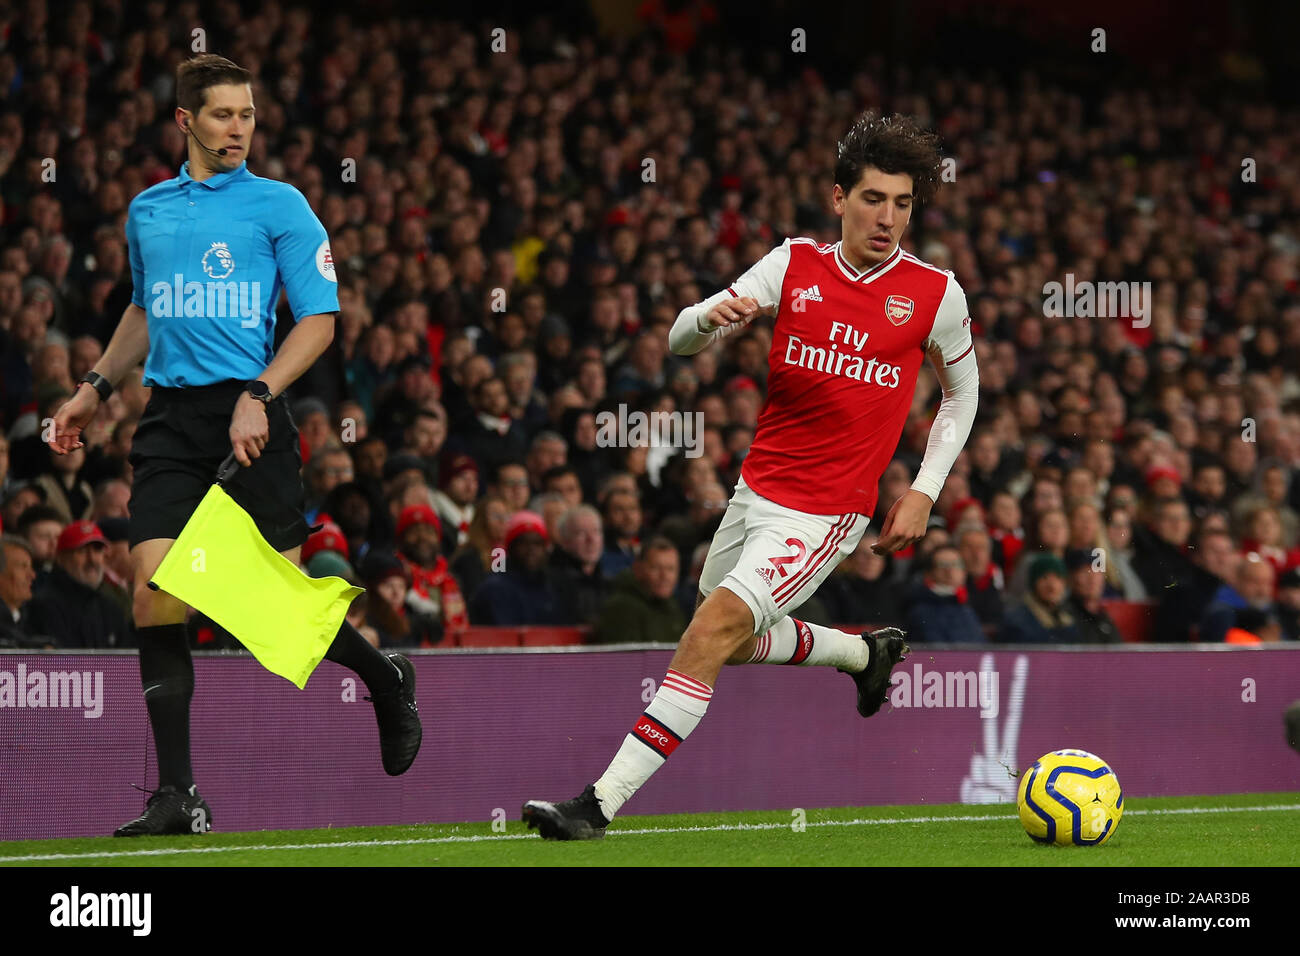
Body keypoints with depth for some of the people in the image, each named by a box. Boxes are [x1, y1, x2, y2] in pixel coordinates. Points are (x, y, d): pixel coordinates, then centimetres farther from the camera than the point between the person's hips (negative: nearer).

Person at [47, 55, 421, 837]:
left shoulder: (279, 206, 1)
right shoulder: (147, 212, 16)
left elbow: (319, 319, -3)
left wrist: (259, 395, -15)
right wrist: (97, 387, 24)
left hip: (250, 416, -4)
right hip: (171, 418, 4)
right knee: (154, 587, -10)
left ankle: (387, 680, 28)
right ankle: (178, 797, -7)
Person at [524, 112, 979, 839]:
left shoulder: (937, 294, -5)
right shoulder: (795, 266, 0)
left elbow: (962, 393, 12)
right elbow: (681, 339, 0)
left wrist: (925, 491, 3)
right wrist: (713, 318, -24)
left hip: (825, 513, -5)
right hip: (756, 489, 5)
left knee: (713, 632, -20)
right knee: (734, 643, 23)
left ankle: (601, 804, -22)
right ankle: (869, 652, 49)